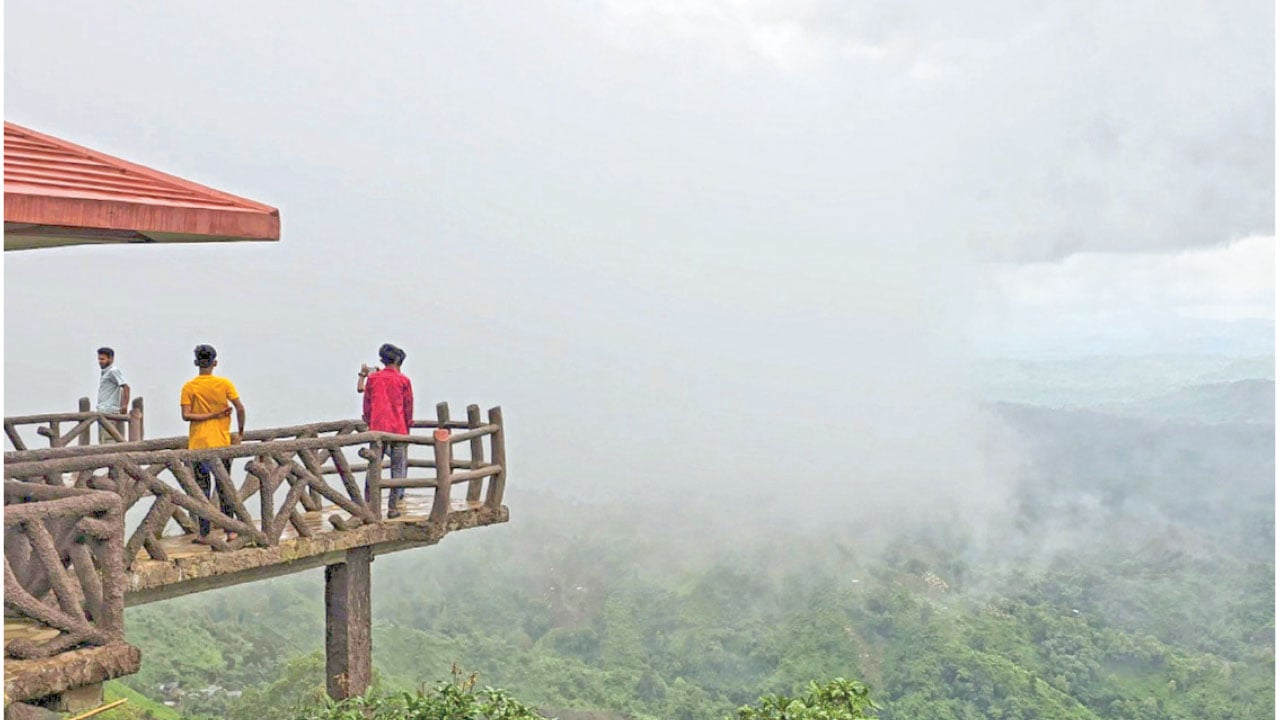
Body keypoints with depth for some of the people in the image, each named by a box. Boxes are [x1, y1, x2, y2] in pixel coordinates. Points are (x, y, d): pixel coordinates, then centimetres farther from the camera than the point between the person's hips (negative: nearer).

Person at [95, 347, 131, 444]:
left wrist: (125, 406, -22)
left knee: (108, 441, -14)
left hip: (109, 412, -10)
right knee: (102, 441, 10)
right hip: (103, 411, 10)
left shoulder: (113, 371, -9)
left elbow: (125, 386, -19)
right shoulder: (105, 373, 20)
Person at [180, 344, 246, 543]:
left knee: (202, 488, 5)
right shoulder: (224, 383, -4)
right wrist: (241, 432, 2)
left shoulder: (189, 387, -2)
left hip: (198, 444, 0)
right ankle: (230, 531, 10)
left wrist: (210, 415, -6)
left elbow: (186, 415, -10)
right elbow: (240, 408, -8)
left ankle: (204, 534, 8)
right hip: (221, 443, 0)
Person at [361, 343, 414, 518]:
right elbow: (408, 407, 2)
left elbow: (367, 404, 8)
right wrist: (408, 425, 14)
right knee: (398, 468, 4)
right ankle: (393, 507, 2)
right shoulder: (403, 380, -3)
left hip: (377, 429, 2)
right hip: (398, 429, -2)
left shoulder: (372, 378, 3)